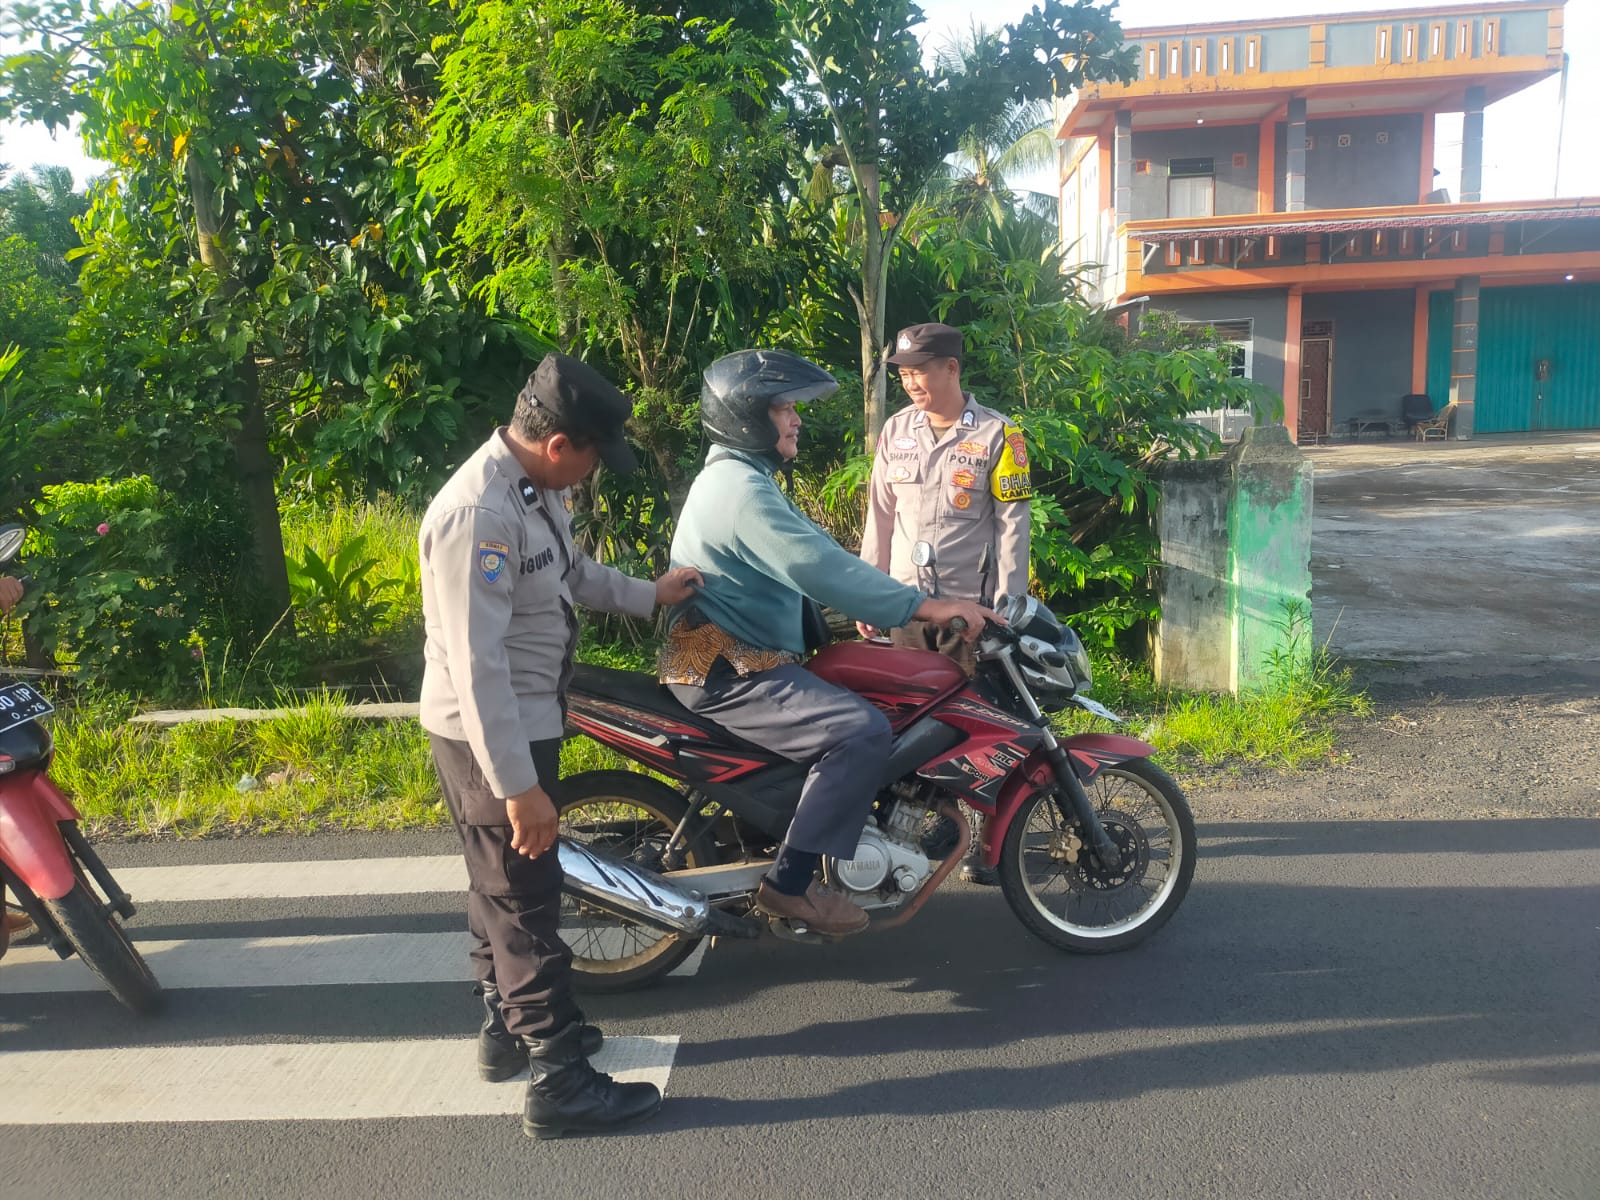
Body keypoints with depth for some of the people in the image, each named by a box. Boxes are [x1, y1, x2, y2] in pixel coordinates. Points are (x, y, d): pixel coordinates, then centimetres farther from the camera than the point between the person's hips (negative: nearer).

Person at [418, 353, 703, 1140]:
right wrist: (518, 784, -30)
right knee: (526, 900, -2)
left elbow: (571, 571, 23)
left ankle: (506, 1028, 39)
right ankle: (560, 1083, 10)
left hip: (521, 720, 10)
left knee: (502, 885, 22)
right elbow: (477, 665, -31)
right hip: (490, 736, -10)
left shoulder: (537, 490, 3)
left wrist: (648, 594, 28)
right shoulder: (478, 516, -29)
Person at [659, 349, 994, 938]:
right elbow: (817, 567, -29)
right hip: (727, 673, -11)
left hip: (735, 658, 11)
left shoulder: (737, 477, 17)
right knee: (862, 730, -24)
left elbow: (807, 554, 20)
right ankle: (788, 883, -16)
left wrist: (868, 607, 11)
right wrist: (927, 606, -29)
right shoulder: (742, 490, -18)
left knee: (869, 697, 20)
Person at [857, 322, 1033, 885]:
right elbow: (880, 517, 14)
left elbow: (1012, 523, -3)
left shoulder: (996, 434, -2)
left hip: (972, 606, -4)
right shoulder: (896, 431, 10)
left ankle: (987, 838, 7)